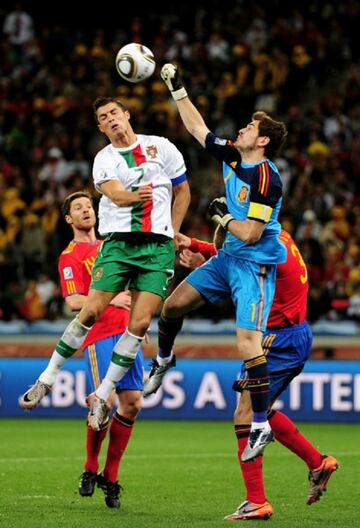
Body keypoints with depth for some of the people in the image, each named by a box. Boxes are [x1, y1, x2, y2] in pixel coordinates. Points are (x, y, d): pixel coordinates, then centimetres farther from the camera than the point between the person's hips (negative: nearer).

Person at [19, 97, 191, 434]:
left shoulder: (161, 147, 8)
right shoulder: (104, 159, 7)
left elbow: (182, 193, 17)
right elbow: (114, 193, -13)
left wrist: (171, 234, 11)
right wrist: (135, 196, -36)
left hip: (158, 246, 0)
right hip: (118, 242, 0)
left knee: (140, 322, -10)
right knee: (91, 311, -11)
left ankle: (101, 397, 0)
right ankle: (47, 379, 4)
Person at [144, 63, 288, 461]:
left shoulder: (266, 179, -22)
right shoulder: (231, 157, 2)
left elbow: (250, 234, -23)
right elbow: (198, 129, 17)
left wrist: (222, 216, -9)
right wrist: (177, 89, 17)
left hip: (254, 264, -9)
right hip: (227, 257, 9)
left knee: (247, 344, -19)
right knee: (174, 304, 13)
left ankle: (261, 424, -14)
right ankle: (163, 360, 42)